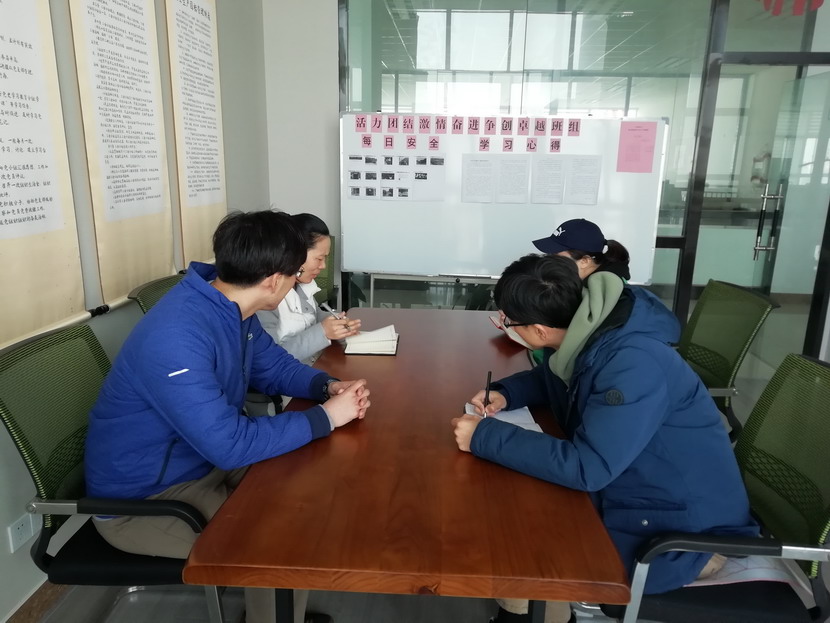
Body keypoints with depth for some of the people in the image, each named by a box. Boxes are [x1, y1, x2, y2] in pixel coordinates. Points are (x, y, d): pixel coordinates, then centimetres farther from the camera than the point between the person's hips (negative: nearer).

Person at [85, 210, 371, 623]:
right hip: (142, 499, -9)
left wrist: (328, 386, -11)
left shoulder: (231, 307, -5)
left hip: (203, 460, 9)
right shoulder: (176, 338, -34)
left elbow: (275, 366, 9)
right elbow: (230, 445, -34)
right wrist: (325, 417, -25)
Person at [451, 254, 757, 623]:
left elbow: (587, 467, -34)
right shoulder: (581, 334, -5)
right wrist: (504, 394, -4)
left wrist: (485, 437, -29)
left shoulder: (634, 365, -31)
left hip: (686, 530, -8)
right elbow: (550, 381, 15)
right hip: (628, 490, 8)